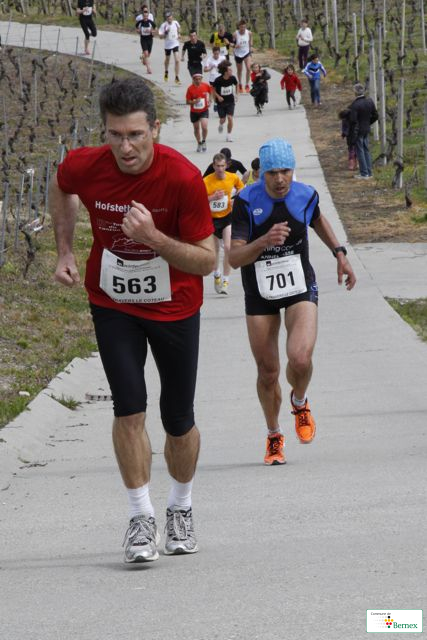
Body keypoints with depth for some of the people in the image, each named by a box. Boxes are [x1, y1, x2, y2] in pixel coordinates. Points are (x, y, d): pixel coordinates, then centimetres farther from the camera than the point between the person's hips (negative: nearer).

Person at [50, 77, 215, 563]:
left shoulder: (183, 178, -26)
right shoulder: (84, 167, -18)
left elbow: (206, 260, -21)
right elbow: (61, 188, 10)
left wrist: (153, 237, -35)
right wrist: (64, 252, 5)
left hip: (175, 306, -1)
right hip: (112, 302, 1)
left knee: (178, 422, 8)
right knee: (129, 408, -14)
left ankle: (181, 508, 33)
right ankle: (141, 519, -2)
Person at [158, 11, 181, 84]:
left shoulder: (175, 23, -5)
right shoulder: (164, 25, -14)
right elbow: (160, 36, -14)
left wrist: (178, 35, 8)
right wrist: (165, 33, -30)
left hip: (175, 44, 0)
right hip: (167, 45, 0)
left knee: (177, 60, -13)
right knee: (167, 60, 19)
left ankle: (177, 77, -9)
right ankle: (166, 72, 50)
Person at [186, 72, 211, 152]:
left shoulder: (206, 86, -9)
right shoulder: (190, 88, -14)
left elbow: (210, 92, 16)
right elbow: (187, 101, -9)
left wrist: (209, 101, 4)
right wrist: (194, 101, -29)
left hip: (204, 111, -1)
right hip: (194, 112, 1)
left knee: (204, 127, -19)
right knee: (196, 128, 13)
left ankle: (204, 141, 9)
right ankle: (199, 143, 37)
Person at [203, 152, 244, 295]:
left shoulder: (233, 177, -9)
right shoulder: (207, 181, -17)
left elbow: (241, 188, 12)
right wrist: (213, 197, -33)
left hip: (227, 216, 0)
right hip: (212, 218, 0)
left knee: (228, 247, -17)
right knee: (215, 250, 15)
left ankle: (225, 280, -8)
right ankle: (217, 274, 42)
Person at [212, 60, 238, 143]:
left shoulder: (232, 78, -12)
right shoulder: (218, 80, -20)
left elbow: (236, 85, 11)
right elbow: (213, 90, -7)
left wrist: (236, 94, 10)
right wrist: (218, 96, -21)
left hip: (230, 101, 2)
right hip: (221, 101, -2)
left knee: (230, 118, -9)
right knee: (222, 119, 5)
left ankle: (229, 135, 6)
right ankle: (221, 125, 44)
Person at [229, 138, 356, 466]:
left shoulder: (306, 195, -9)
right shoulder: (246, 202, -17)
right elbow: (235, 258, -23)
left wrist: (340, 254, 12)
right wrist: (265, 240, -39)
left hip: (301, 289, 0)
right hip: (260, 295, 0)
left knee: (300, 358, -23)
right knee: (268, 371, 6)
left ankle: (300, 402, 13)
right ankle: (274, 436, 32)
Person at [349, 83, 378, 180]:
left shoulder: (355, 104, -22)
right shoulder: (370, 101, -1)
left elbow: (353, 120, -21)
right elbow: (375, 116, 7)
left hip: (358, 131, -7)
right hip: (367, 130, 7)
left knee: (360, 151, 1)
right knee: (366, 150, 16)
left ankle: (364, 173, 3)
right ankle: (369, 172, 20)